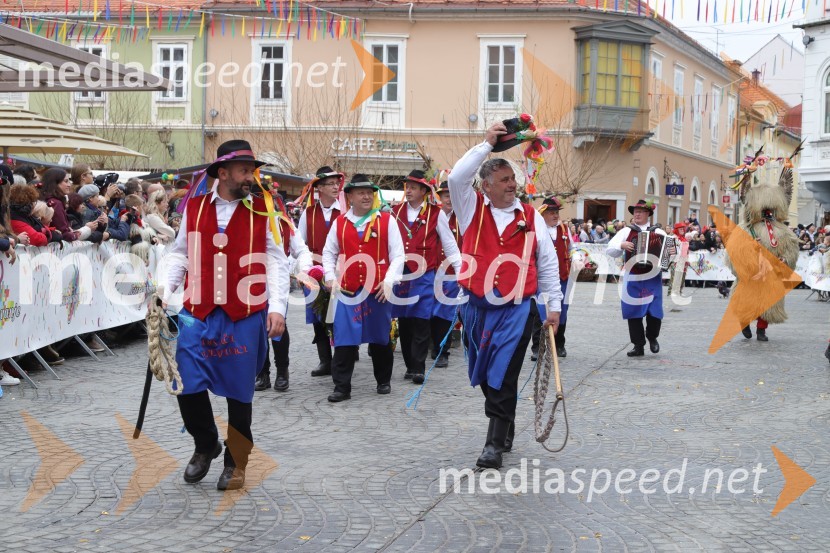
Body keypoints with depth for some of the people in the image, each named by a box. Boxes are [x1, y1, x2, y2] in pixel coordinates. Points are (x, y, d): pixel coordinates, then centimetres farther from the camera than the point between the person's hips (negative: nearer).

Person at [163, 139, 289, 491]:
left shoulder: (262, 212, 0)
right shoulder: (194, 208, 5)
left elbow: (275, 262, -1)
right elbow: (180, 255, 11)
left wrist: (277, 308, -9)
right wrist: (165, 293, -1)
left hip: (245, 317, -1)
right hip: (198, 314, 2)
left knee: (239, 392, 6)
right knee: (188, 386, -1)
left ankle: (236, 463, 23)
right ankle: (206, 445, 26)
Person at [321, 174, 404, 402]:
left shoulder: (387, 221, 0)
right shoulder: (339, 223, 6)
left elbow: (398, 255, -2)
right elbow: (329, 253, 14)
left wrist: (389, 281, -12)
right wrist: (330, 277, 0)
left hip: (379, 291, -1)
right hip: (348, 292, 1)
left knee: (380, 338, 12)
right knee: (344, 341, -2)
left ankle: (383, 381, 28)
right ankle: (342, 387, 3)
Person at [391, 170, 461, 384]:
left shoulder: (436, 214, -1)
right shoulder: (396, 212, 8)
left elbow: (449, 244, 2)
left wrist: (461, 271, -1)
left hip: (424, 276, -4)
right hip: (400, 274, 4)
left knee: (421, 322, -6)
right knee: (404, 322, 7)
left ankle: (418, 368, -1)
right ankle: (410, 366, 16)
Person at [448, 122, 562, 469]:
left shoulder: (530, 217, 4)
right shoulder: (472, 209, 4)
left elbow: (548, 262, 8)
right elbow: (457, 178, -15)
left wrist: (554, 305, 5)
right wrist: (487, 144, -15)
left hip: (516, 310, -2)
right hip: (477, 307, 2)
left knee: (502, 378, -8)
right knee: (486, 378, 11)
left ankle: (495, 446, -5)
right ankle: (505, 433, 28)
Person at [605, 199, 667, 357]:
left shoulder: (658, 232, 6)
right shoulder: (626, 231, 7)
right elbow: (609, 250, 3)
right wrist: (622, 245, -15)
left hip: (652, 278, -1)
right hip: (632, 279, 1)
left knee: (654, 311, -3)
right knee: (634, 312, 3)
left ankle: (652, 337, 25)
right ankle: (638, 345, 14)